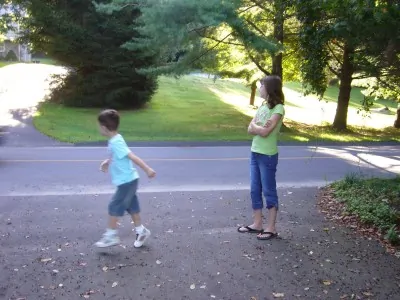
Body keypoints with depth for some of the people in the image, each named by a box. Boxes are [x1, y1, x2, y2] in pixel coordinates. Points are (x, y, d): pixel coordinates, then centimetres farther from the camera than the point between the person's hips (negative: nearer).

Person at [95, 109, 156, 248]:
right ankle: (141, 231, 28)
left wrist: (147, 169, -26)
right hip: (128, 181, 10)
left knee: (114, 207, 0)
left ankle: (111, 236, 11)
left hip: (127, 182, -10)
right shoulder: (115, 140, 7)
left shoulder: (116, 143, -24)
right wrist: (107, 161, 16)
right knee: (131, 206, 17)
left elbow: (133, 157, -26)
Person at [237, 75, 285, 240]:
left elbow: (264, 132, -21)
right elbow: (250, 129, 4)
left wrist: (255, 126, -3)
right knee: (254, 190, 12)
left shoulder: (278, 108, -14)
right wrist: (260, 127, -15)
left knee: (269, 191, 1)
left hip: (268, 156, -8)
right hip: (255, 153, 8)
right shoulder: (262, 106, 11)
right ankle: (257, 224, 23)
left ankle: (271, 228, 11)